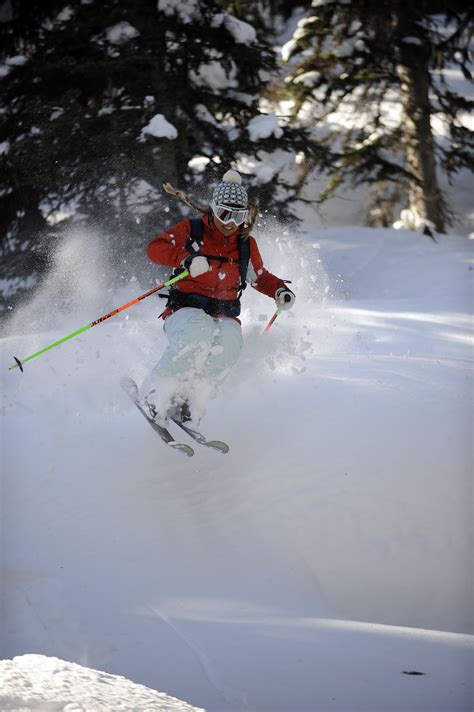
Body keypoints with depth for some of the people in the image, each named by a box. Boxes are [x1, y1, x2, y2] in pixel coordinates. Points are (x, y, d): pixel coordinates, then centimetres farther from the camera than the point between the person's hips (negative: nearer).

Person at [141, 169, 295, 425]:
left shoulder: (246, 244, 15)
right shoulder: (190, 230, 2)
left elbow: (259, 276, 31)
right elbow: (156, 248, -13)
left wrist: (279, 290, 10)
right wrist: (186, 258, -32)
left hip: (225, 316, 3)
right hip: (186, 310, -3)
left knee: (230, 340, -34)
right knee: (198, 333, -39)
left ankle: (189, 403, -29)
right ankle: (157, 392, -25)